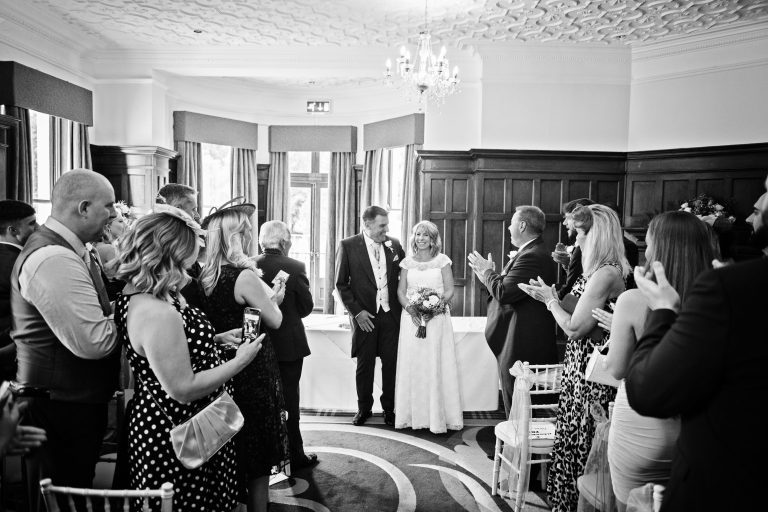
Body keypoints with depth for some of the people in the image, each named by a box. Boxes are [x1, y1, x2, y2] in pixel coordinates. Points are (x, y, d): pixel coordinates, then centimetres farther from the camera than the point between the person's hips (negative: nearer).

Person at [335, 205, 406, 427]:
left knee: (391, 364, 5)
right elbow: (341, 284, -3)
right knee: (364, 365, 9)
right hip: (364, 315, -2)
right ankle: (364, 408, 26)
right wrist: (356, 312, -9)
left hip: (391, 314, 2)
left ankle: (389, 409, 21)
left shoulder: (394, 244, 5)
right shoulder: (348, 246, -4)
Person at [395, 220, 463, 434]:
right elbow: (401, 291, 7)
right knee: (412, 365, 1)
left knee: (436, 366, -4)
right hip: (411, 318, 2)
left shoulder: (442, 260, 3)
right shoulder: (407, 262, 10)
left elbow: (449, 290, -1)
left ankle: (438, 416, 5)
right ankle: (413, 415, 10)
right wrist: (411, 309, -12)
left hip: (437, 318, -2)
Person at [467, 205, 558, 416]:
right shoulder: (534, 252, 13)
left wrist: (487, 271, -8)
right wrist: (487, 275, 11)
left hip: (520, 348, -11)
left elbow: (503, 292, -25)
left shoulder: (532, 257, -20)